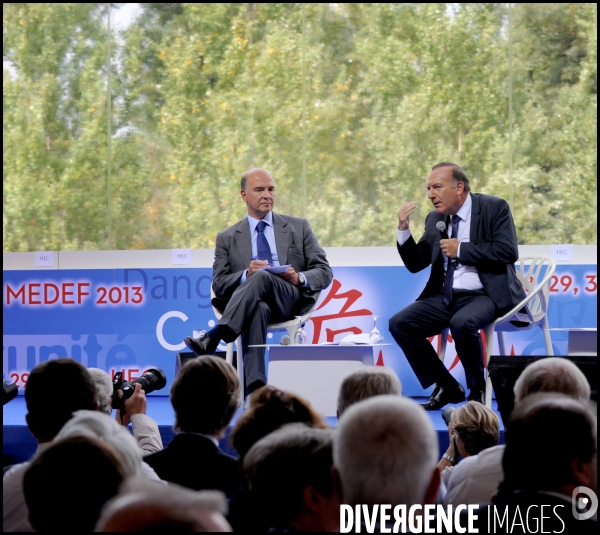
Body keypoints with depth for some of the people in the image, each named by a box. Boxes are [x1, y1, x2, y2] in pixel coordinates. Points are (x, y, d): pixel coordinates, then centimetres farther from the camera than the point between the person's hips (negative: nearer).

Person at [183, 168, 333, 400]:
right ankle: (255, 388, -56)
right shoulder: (227, 238, 18)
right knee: (258, 309, -41)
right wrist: (246, 274, -13)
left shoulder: (298, 228, 19)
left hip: (291, 301, 0)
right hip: (252, 307, 0)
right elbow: (219, 284, 8)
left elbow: (324, 272, 12)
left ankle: (212, 338, -47)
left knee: (263, 276, -36)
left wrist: (300, 278, -11)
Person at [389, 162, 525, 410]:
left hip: (486, 294, -6)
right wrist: (403, 229, -4)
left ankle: (477, 390, -11)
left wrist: (461, 250, -15)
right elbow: (416, 264, 12)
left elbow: (508, 251, -17)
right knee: (399, 324, -12)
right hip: (446, 296, 6)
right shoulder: (435, 218, 11)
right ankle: (447, 387, 1)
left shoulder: (495, 208, -5)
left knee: (462, 323, -36)